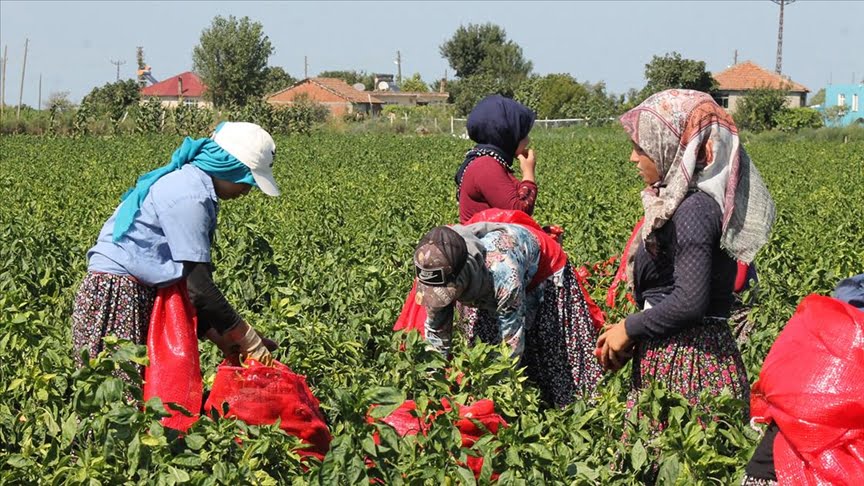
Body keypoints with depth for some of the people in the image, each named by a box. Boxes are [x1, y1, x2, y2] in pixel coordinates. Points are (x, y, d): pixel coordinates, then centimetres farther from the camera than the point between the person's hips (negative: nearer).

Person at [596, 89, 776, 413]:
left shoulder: (693, 209, -16)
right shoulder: (681, 202, 14)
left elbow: (689, 301, -24)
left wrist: (629, 328, -12)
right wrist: (630, 332, 9)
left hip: (687, 365, -9)